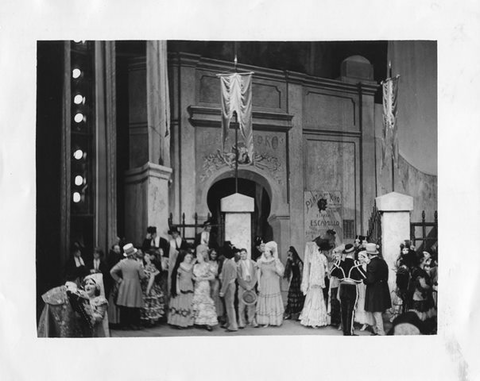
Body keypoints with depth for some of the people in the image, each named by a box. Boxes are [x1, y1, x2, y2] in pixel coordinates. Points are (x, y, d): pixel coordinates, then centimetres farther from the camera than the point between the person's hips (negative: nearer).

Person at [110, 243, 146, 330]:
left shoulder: (122, 262, -5)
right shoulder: (138, 264, -13)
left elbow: (112, 272, -5)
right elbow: (142, 276, -7)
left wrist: (119, 280, 3)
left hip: (124, 286, 3)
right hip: (134, 286, -3)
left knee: (124, 307, 9)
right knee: (134, 306, 4)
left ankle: (125, 324, 12)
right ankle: (134, 324, 5)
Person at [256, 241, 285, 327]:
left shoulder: (276, 261, -2)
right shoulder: (261, 261, 5)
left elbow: (281, 273, -10)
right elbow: (259, 273, 9)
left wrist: (276, 264, -21)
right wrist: (259, 284, 4)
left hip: (273, 285, -2)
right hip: (264, 285, 2)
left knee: (273, 302, -1)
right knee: (264, 303, 0)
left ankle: (274, 321, 4)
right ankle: (266, 322, 4)